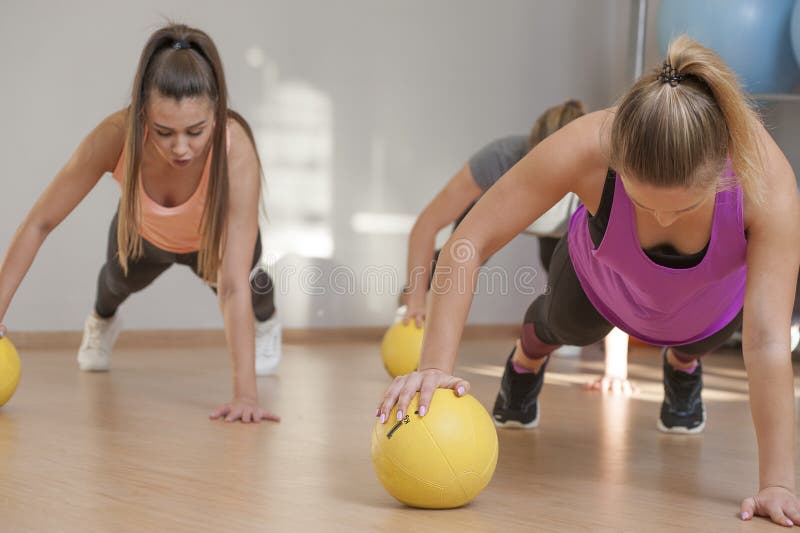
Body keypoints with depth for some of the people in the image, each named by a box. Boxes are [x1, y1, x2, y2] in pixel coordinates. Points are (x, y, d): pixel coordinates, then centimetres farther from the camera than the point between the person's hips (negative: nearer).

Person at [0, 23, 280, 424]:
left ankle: (265, 321, 31)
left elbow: (233, 286, -48)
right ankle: (101, 322, 64)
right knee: (120, 281, 24)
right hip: (143, 232, 2)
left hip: (213, 237, -2)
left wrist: (245, 393, -54)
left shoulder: (236, 151, -47)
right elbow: (40, 222, -32)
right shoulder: (116, 136, -44)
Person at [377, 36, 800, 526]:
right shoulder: (587, 149, -45)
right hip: (601, 282, 0)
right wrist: (435, 367, -48)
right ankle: (527, 361, 64)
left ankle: (683, 365, 66)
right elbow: (470, 243, -40)